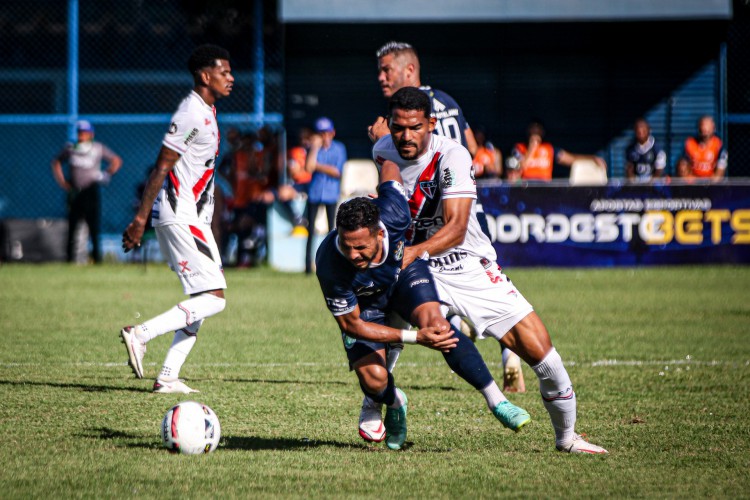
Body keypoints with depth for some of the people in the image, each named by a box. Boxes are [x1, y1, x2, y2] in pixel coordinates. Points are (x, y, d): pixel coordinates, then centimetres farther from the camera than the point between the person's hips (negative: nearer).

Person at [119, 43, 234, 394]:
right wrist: (140, 219, -18)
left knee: (201, 300, 9)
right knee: (213, 298, -13)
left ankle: (168, 377, 8)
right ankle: (142, 334, -13)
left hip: (193, 219, 10)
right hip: (179, 218, -10)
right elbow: (162, 168, -17)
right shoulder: (191, 114, -15)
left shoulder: (206, 111, 17)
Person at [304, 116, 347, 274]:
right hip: (314, 193, 1)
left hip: (331, 193, -1)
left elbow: (337, 172, -9)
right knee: (311, 230, -1)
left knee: (332, 230, -2)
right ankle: (308, 265, 1)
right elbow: (308, 167, -13)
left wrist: (318, 166, -12)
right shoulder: (313, 149, 4)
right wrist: (315, 147, -14)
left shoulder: (339, 148, 2)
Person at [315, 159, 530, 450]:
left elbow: (389, 165, -15)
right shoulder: (329, 266, -41)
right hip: (362, 301, -1)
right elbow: (351, 324, -27)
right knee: (373, 378, -18)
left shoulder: (393, 215, -38)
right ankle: (393, 404, 20)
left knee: (434, 322, -28)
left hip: (405, 268, 1)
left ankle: (496, 402, -20)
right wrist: (415, 338, -35)